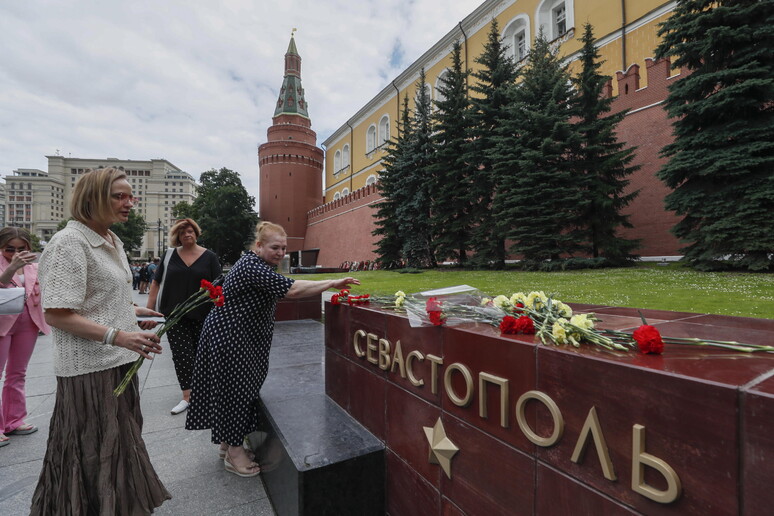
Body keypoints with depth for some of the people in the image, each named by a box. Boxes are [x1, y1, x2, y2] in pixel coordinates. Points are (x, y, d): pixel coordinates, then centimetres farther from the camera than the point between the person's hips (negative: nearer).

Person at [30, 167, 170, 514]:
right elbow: (57, 315, -21)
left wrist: (132, 311, 11)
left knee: (120, 443, 22)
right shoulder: (69, 243, -16)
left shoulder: (111, 241, 11)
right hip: (90, 368, -9)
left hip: (119, 362, 9)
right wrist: (117, 336, -29)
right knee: (95, 454, 7)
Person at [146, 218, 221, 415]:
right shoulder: (170, 255, 5)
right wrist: (149, 310, 2)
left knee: (201, 353, 9)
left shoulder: (209, 257, 0)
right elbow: (156, 283, 7)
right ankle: (188, 395, 9)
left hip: (201, 316, -1)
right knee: (181, 355, 0)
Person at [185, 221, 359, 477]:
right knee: (234, 389, 1)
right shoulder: (252, 266, -26)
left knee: (239, 388, 17)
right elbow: (292, 289, -36)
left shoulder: (259, 265, 8)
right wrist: (333, 283, -34)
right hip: (228, 338, -10)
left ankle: (227, 443, 33)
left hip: (242, 339, 10)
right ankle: (234, 455, 17)